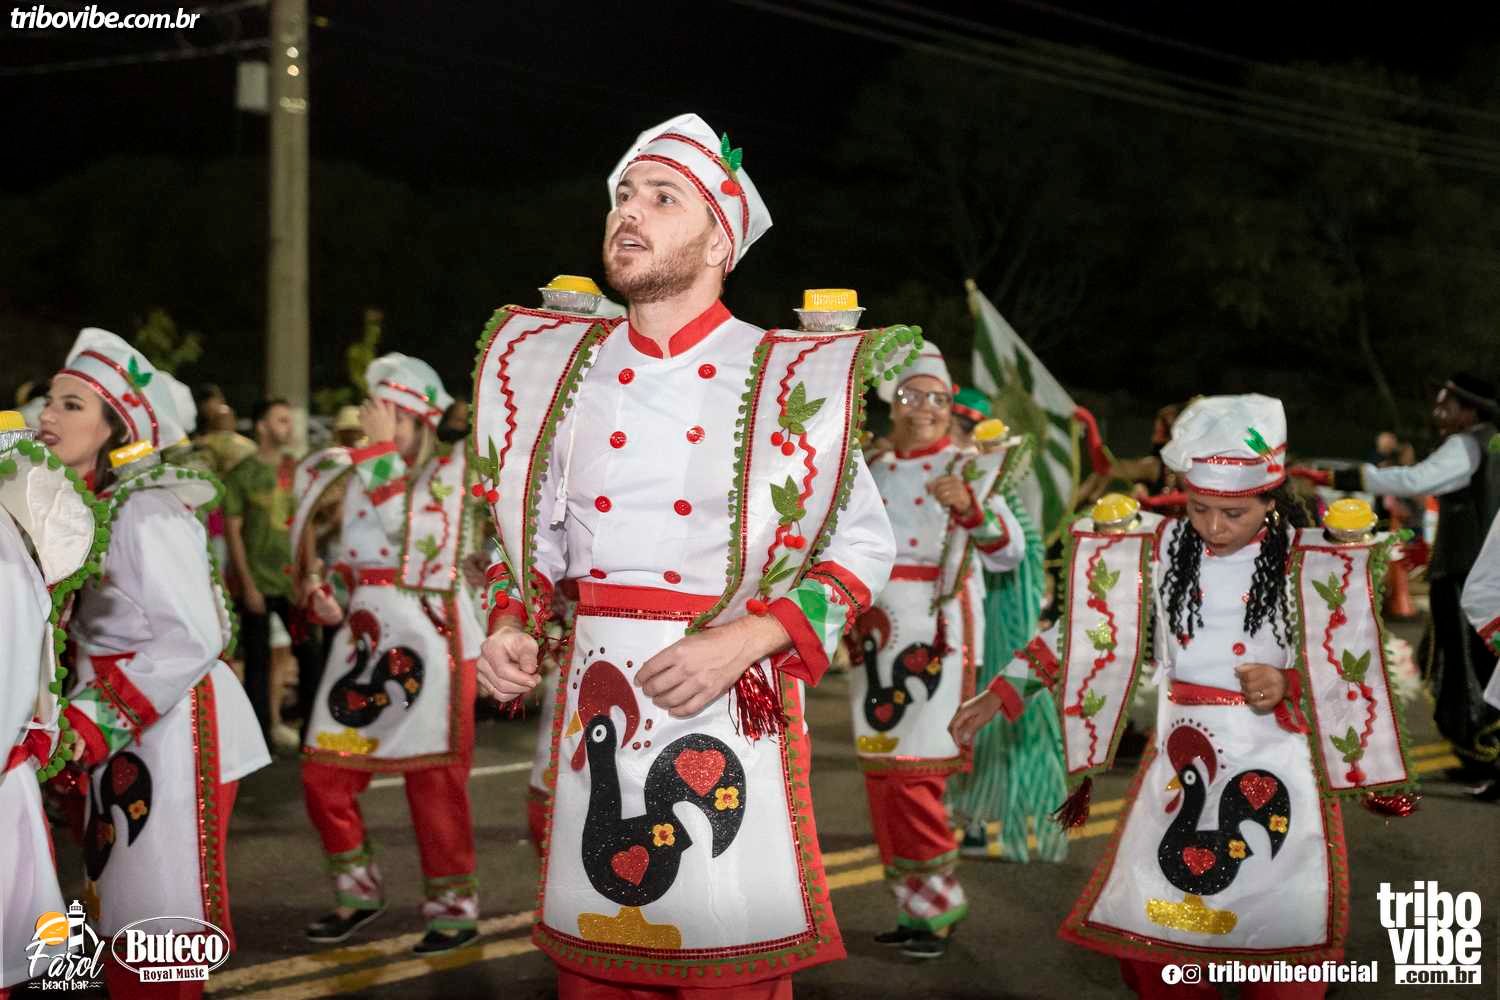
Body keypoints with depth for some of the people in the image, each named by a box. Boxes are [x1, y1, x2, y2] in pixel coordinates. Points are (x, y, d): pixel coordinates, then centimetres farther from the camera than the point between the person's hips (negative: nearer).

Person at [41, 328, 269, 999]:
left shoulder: (147, 513, -18)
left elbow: (195, 637, -24)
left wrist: (96, 721, -24)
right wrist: (81, 720, -1)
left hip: (172, 730, -9)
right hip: (124, 736, 9)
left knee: (155, 920, -1)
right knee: (124, 923, 17)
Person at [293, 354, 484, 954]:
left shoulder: (449, 471, -1)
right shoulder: (358, 474, 13)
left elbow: (417, 536, -16)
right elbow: (333, 553, 18)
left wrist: (383, 452, -11)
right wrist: (320, 592, 0)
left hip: (427, 644, -6)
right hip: (363, 642, 6)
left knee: (435, 785, 0)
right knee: (323, 778, 5)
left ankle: (455, 907, 14)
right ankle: (359, 893, 23)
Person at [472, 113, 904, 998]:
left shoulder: (789, 379, -5)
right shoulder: (558, 367, 8)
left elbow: (865, 544, -3)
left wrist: (744, 642, -16)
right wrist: (512, 628, -2)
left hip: (728, 713, -4)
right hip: (596, 703, 4)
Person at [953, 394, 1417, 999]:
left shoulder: (1311, 564, -8)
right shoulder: (1156, 551, -1)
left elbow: (1354, 664, 0)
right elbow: (1084, 628, 8)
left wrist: (1289, 686, -19)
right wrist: (1001, 690, 7)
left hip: (1277, 766, -2)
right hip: (1182, 762, 3)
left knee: (1283, 935, 4)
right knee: (1145, 929, 7)